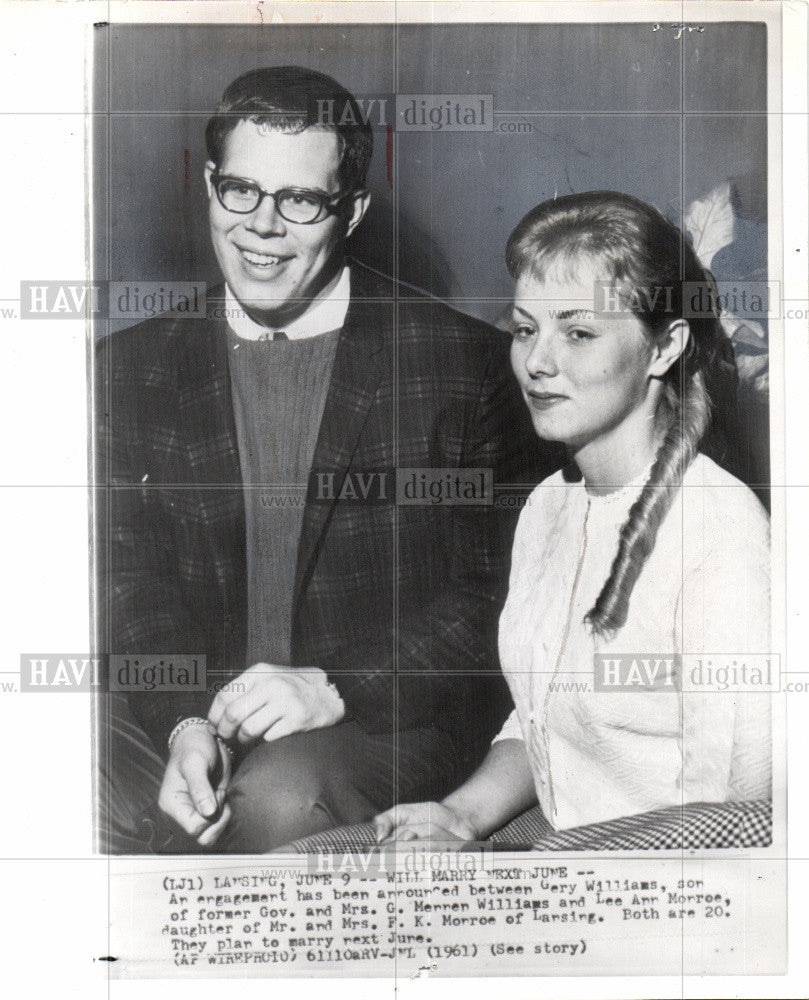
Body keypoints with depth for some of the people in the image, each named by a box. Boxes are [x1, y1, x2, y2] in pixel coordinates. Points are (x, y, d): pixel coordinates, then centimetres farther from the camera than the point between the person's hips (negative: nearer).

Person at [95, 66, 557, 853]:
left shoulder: (466, 364, -2)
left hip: (393, 719, -2)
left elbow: (499, 592, -4)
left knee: (278, 802, -32)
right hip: (186, 709, 3)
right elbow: (129, 576, 5)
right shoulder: (133, 367, 10)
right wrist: (184, 722, -14)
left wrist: (337, 688, -16)